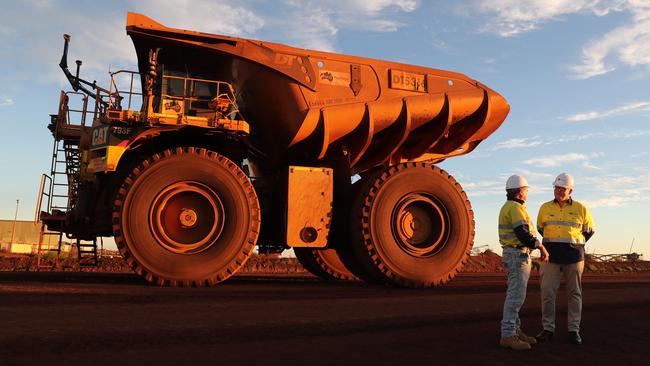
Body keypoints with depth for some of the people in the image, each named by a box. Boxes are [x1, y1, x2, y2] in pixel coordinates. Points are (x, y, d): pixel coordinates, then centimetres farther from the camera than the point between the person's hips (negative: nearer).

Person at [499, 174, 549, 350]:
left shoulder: (507, 207, 16)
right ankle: (508, 336, -10)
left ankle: (515, 330, 17)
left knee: (515, 294, 12)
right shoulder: (516, 207, -15)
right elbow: (523, 234, -22)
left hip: (513, 254, 10)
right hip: (518, 255, -10)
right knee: (516, 295, -11)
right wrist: (542, 248, -11)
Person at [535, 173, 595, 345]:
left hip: (574, 256, -1)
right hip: (551, 256, 1)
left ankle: (574, 330, 15)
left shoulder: (581, 209, 0)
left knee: (574, 293, 6)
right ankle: (548, 329, 7)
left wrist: (574, 245, 10)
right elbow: (540, 228, 20)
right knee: (547, 292, -2)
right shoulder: (545, 208, 4)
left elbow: (589, 230, 14)